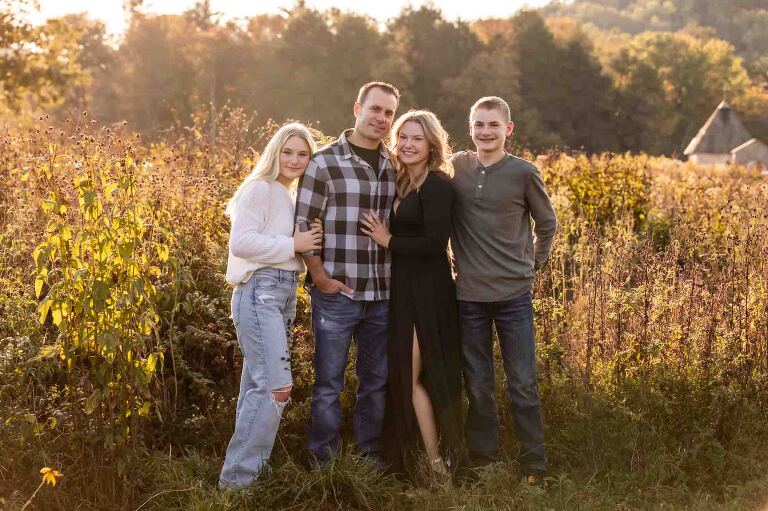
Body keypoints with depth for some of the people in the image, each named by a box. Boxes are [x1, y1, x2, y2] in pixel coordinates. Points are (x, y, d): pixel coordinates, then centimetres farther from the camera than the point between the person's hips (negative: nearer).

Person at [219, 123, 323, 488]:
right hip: (259, 291, -9)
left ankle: (250, 465, 19)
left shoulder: (291, 195, 18)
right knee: (276, 387, -14)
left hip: (285, 292, 9)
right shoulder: (260, 188, -9)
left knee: (259, 385, 12)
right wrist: (293, 245, -17)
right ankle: (238, 477, -7)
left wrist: (306, 243, 5)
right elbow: (241, 242, -19)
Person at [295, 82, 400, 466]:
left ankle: (371, 455, 27)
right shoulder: (325, 162, -6)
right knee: (329, 382, 4)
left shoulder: (394, 167, 9)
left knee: (377, 380, 14)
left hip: (382, 294, 5)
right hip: (337, 292, -5)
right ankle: (323, 461, 16)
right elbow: (303, 225, -7)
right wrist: (321, 278, -10)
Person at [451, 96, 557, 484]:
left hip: (514, 293, -2)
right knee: (477, 385, 9)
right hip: (469, 294, 2)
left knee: (523, 383, 1)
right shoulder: (457, 166, 3)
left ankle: (534, 463, 12)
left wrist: (532, 265, 7)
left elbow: (546, 223, 10)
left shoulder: (524, 172, -3)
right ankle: (482, 459, 21)